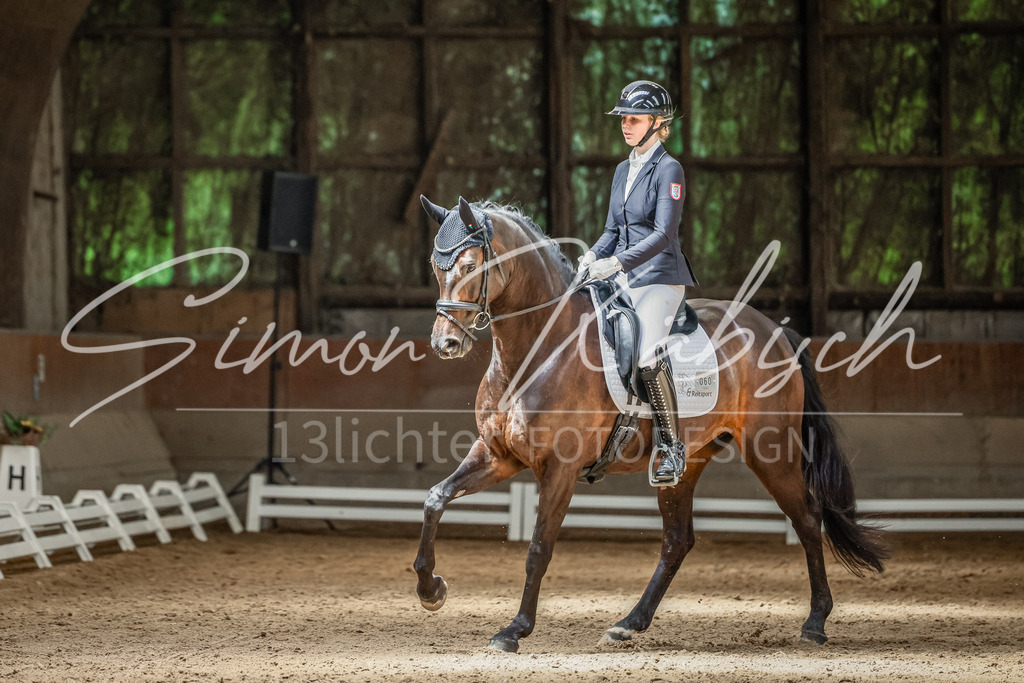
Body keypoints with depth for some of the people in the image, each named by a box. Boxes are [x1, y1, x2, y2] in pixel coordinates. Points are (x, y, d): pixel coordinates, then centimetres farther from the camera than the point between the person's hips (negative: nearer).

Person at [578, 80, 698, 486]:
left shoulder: (668, 171, -10)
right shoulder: (623, 170, 15)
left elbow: (663, 234, -19)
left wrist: (616, 262, -27)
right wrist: (593, 256, 0)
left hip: (660, 278, -8)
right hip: (621, 281, 8)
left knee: (648, 357, -24)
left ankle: (673, 451, -14)